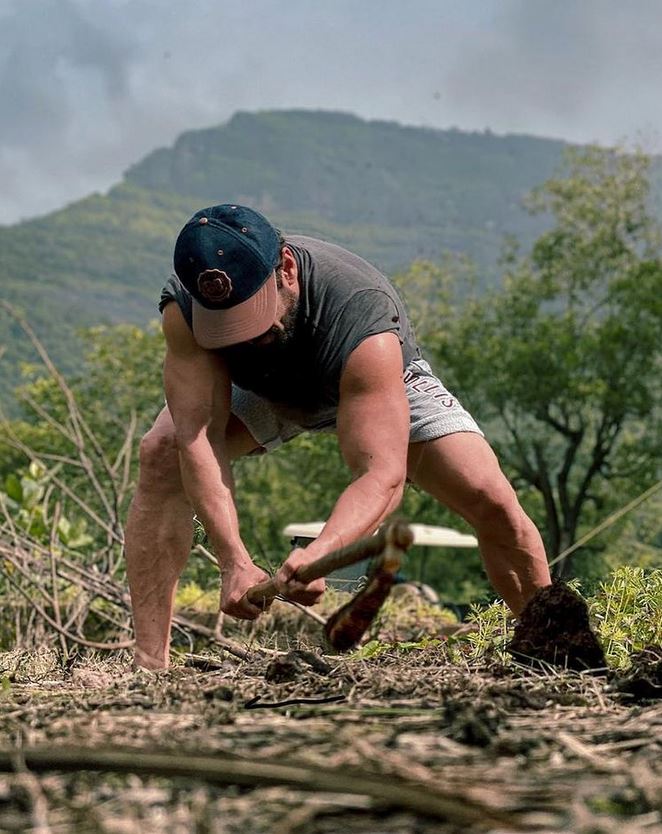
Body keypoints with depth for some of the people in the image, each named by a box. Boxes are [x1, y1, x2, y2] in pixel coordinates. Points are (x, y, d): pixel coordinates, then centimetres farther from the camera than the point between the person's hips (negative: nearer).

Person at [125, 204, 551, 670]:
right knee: (162, 455, -26)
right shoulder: (184, 307, -37)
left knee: (493, 502, -19)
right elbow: (198, 435, -41)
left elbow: (383, 475, -48)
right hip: (261, 388, 2)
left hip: (382, 384, -2)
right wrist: (234, 561, -53)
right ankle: (149, 665, -20)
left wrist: (318, 554, -67)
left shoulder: (361, 314, -44)